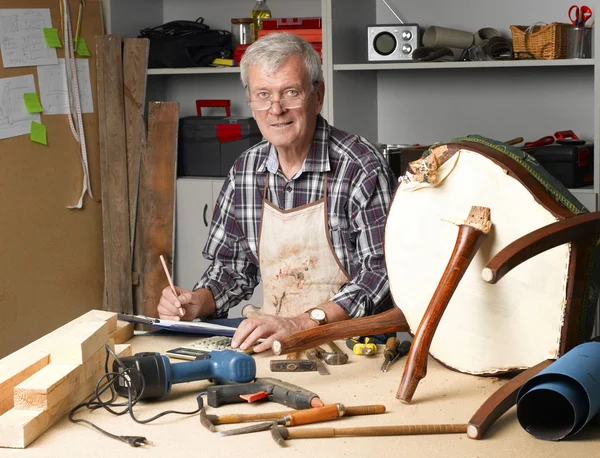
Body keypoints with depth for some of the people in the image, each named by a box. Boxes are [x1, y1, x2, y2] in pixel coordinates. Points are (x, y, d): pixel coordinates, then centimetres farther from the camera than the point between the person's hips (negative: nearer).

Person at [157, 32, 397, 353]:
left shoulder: (362, 168, -11)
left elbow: (383, 271, -18)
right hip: (274, 342, 5)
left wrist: (304, 322, -29)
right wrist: (197, 303, -3)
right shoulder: (244, 171, 7)